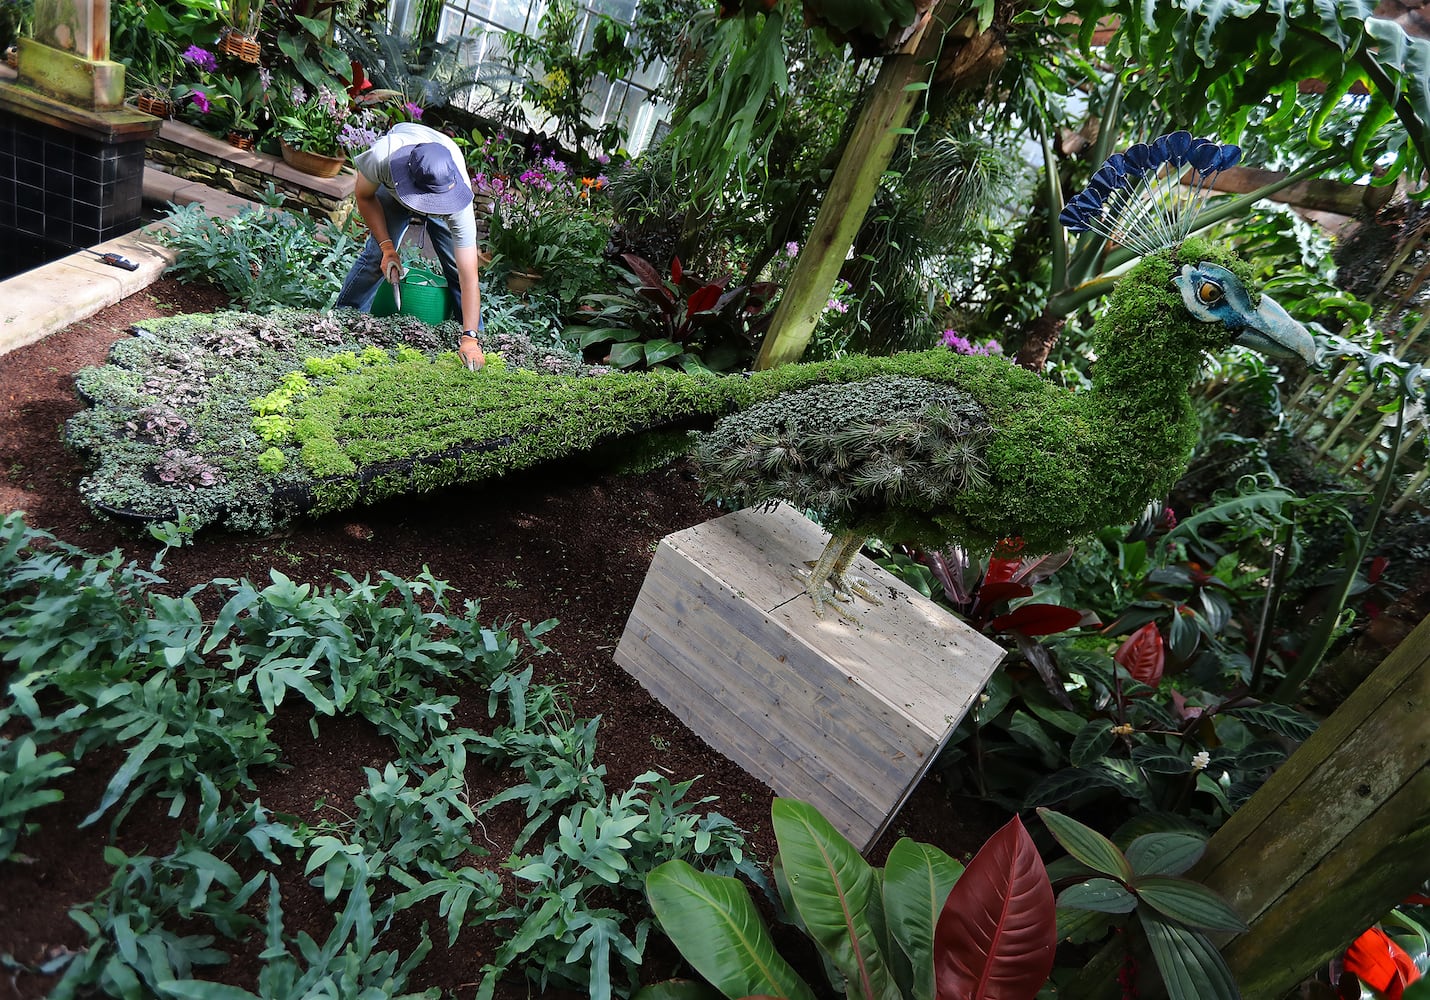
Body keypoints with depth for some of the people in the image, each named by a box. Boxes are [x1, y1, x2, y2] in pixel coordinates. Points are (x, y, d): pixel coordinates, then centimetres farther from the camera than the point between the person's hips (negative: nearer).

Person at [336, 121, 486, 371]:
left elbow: (468, 277, -45)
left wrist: (470, 339, -50)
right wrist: (387, 247, -28)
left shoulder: (459, 203, -45)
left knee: (457, 266, -15)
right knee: (376, 255, -15)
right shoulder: (382, 156, -44)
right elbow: (363, 196, -18)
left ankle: (476, 334, 0)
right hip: (392, 188, 1)